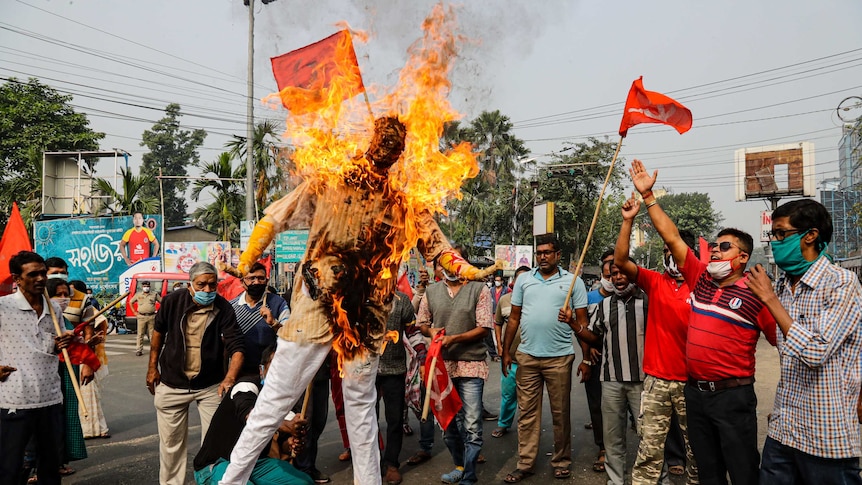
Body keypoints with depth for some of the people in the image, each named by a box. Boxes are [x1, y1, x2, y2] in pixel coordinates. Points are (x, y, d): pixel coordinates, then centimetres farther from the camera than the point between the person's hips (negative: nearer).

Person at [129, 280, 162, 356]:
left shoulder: (155, 294, 5)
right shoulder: (138, 295, 8)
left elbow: (162, 302, 11)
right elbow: (130, 302, 19)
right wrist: (134, 312, 11)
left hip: (151, 316, 0)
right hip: (141, 317, 0)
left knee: (152, 334, 6)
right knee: (140, 334, 0)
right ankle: (139, 350, 3)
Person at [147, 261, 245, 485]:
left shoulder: (223, 308, -15)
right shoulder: (173, 301, -11)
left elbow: (236, 346, -19)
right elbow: (159, 331, 8)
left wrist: (230, 378, -35)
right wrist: (152, 367, 9)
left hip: (211, 385, -1)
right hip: (172, 383, 1)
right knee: (171, 442, 13)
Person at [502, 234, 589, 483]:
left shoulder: (573, 281, 1)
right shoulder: (524, 280, 8)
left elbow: (582, 322, 2)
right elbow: (514, 318, 11)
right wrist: (506, 351, 8)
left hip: (560, 357, -2)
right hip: (527, 356, 2)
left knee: (560, 413, 10)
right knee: (527, 412, 8)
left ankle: (561, 461, 25)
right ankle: (525, 463, 17)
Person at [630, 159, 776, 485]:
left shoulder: (755, 293, -9)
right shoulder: (701, 280, 5)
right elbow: (671, 237, 3)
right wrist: (647, 195, 1)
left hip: (732, 396, -5)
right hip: (695, 392, 5)